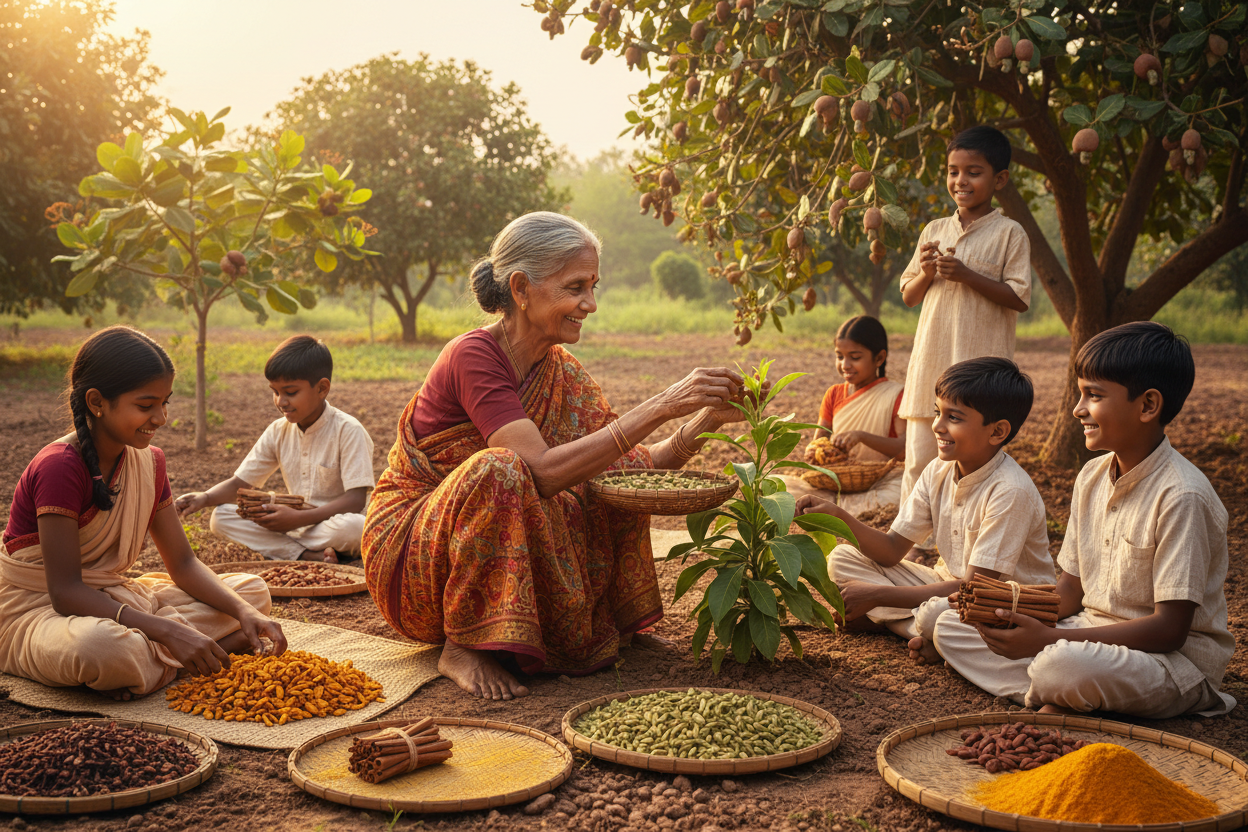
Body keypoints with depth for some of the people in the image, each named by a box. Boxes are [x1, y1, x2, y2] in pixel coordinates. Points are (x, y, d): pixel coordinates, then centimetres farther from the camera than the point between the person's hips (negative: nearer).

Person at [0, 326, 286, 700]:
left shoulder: (148, 461, 3)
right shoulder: (58, 467, -22)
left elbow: (183, 563, 5)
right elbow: (65, 592, -27)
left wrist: (244, 612, -14)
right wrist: (168, 631, -34)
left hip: (110, 599, 9)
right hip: (39, 611, -8)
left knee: (253, 591, 0)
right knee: (102, 646, -44)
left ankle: (145, 655, -17)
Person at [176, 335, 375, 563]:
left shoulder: (348, 431, -12)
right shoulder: (278, 432, 6)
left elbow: (355, 500, -19)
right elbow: (239, 483, 7)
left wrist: (300, 518, -27)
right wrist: (205, 498, -15)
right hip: (295, 523, 6)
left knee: (355, 527, -41)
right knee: (221, 518, -15)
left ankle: (281, 548, -19)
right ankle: (309, 556, -25)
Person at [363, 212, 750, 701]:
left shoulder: (562, 372, 2)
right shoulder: (473, 357, -22)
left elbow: (632, 468, -3)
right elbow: (543, 471, -33)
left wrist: (700, 423, -19)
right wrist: (658, 408, -34)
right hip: (408, 547, -7)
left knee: (621, 473, -6)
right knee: (499, 470, -34)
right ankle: (463, 647, -19)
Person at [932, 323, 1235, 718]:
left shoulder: (1181, 496, -21)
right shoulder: (1092, 476, 5)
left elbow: (1169, 629, -22)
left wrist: (1050, 639, -26)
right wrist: (1016, 611, -11)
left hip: (1175, 658, -8)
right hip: (1091, 634, 8)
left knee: (1063, 665, -40)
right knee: (950, 628, 0)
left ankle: (1053, 700, -6)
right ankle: (1057, 700, -15)